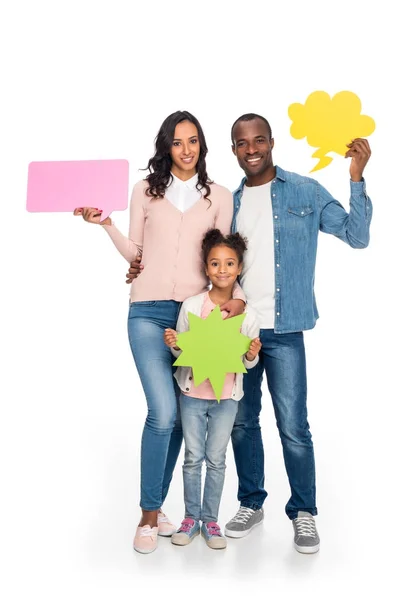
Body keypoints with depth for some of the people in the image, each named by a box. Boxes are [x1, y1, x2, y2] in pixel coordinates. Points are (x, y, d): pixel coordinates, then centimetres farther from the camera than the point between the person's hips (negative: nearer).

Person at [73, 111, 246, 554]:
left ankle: (156, 505, 25)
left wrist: (237, 295, -7)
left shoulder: (219, 196, 10)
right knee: (163, 411, -12)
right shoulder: (146, 191, 9)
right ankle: (149, 514, 8)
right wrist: (105, 223, -4)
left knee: (179, 414, 6)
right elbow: (135, 253, 9)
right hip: (149, 312, -2)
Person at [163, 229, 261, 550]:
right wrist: (174, 345, -19)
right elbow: (183, 351, 2)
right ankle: (191, 517, 27)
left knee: (216, 459, 10)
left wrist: (252, 356, -18)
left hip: (226, 398, 0)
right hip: (192, 394, 0)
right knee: (193, 457, 10)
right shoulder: (191, 305, -8)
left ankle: (211, 520, 25)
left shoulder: (247, 314, -6)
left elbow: (247, 362, 3)